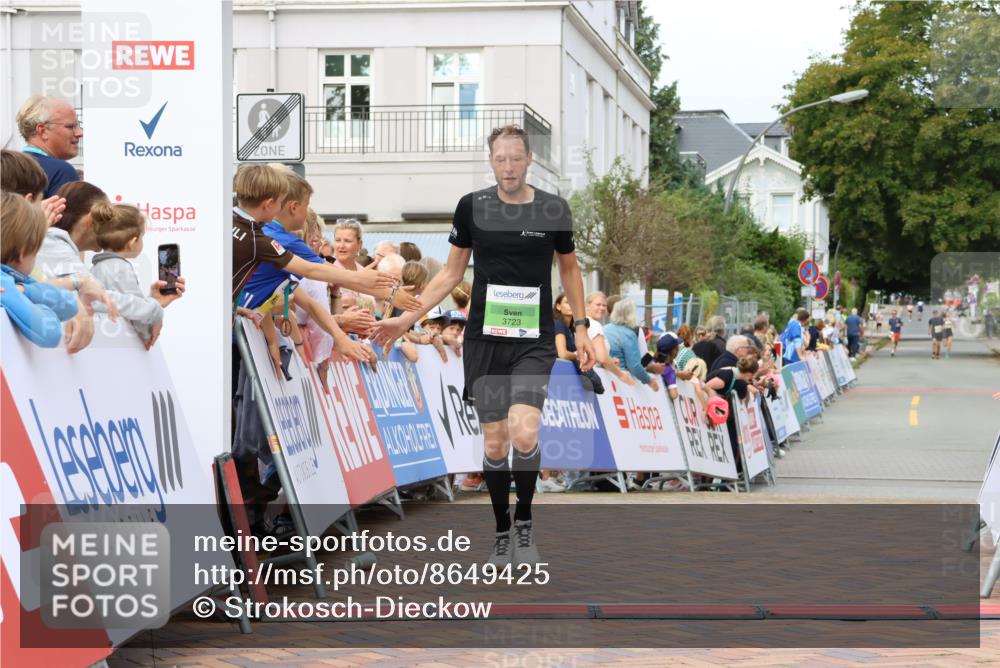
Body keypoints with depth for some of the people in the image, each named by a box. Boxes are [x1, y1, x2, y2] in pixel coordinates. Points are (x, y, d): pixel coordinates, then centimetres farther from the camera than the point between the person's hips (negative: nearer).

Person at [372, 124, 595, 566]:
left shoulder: (553, 209, -1)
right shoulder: (472, 207, 0)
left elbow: (568, 269, 14)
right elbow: (452, 273, 9)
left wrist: (581, 328, 8)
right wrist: (408, 317, 2)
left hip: (535, 342, -1)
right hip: (485, 340, 2)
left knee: (524, 433, -20)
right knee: (494, 442, 4)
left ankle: (524, 521, 3)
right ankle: (502, 530, 22)